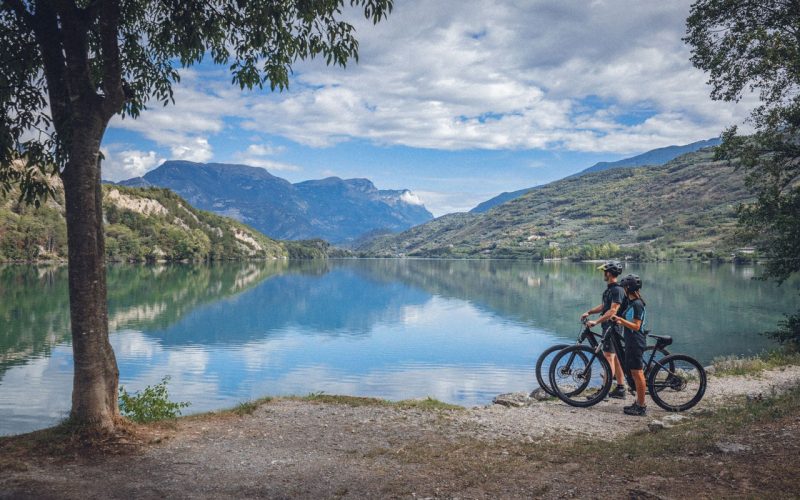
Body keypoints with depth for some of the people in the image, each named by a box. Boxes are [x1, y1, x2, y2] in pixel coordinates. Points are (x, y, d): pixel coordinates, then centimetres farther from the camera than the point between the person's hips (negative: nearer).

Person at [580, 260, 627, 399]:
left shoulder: (617, 290, -18)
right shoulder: (610, 288, 14)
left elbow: (612, 311, -25)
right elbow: (604, 306, 22)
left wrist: (596, 322, -28)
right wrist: (589, 312, 11)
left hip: (613, 327, -10)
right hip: (609, 327, 10)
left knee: (608, 358, -8)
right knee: (615, 358, 12)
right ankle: (620, 389, 18)